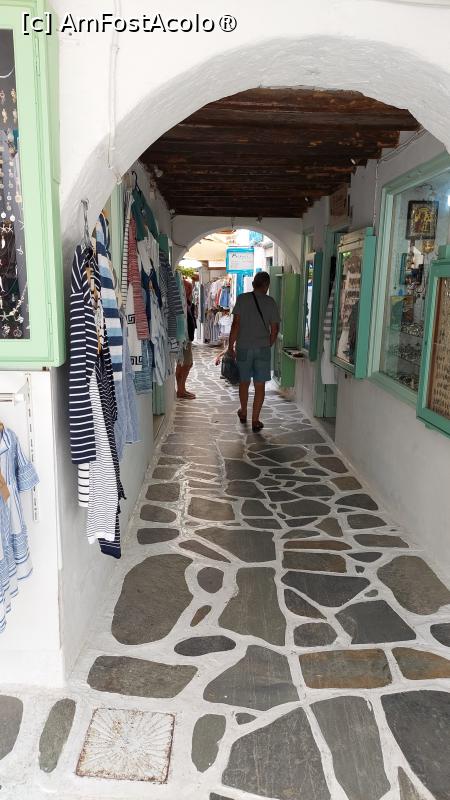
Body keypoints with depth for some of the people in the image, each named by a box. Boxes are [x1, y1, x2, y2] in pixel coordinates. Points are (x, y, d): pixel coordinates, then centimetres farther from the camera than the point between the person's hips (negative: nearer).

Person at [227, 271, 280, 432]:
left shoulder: (242, 299, -4)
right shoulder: (271, 302, 0)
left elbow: (236, 324, -8)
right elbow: (274, 329, 1)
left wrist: (230, 345, -1)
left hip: (243, 347, 0)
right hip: (262, 348, 0)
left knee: (244, 382, 17)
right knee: (260, 385, 4)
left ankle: (243, 413, 35)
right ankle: (255, 420, 5)